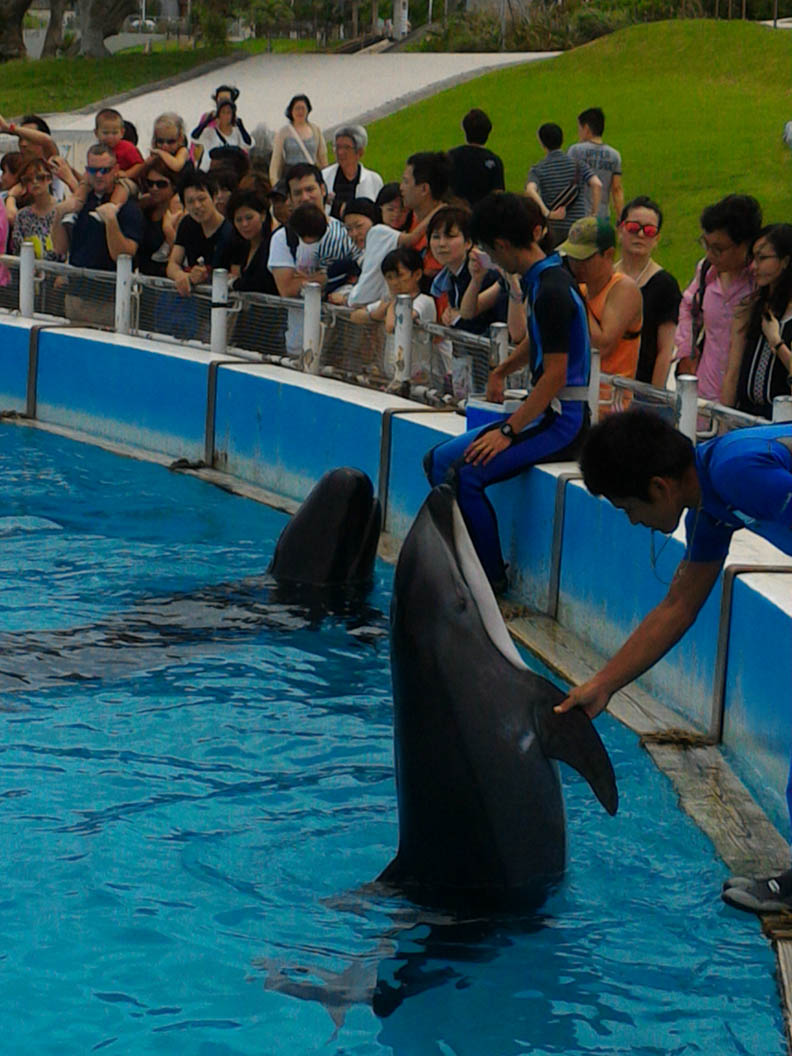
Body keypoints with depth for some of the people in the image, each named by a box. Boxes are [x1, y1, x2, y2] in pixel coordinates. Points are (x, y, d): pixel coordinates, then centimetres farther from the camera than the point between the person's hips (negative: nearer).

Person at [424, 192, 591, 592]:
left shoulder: (552, 291, -19)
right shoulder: (539, 278, 11)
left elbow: (555, 376, -22)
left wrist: (508, 431, -22)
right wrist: (501, 371, 44)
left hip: (563, 420, -10)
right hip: (544, 411, 10)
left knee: (468, 473, -24)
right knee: (439, 461, 6)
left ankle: (492, 575, -11)